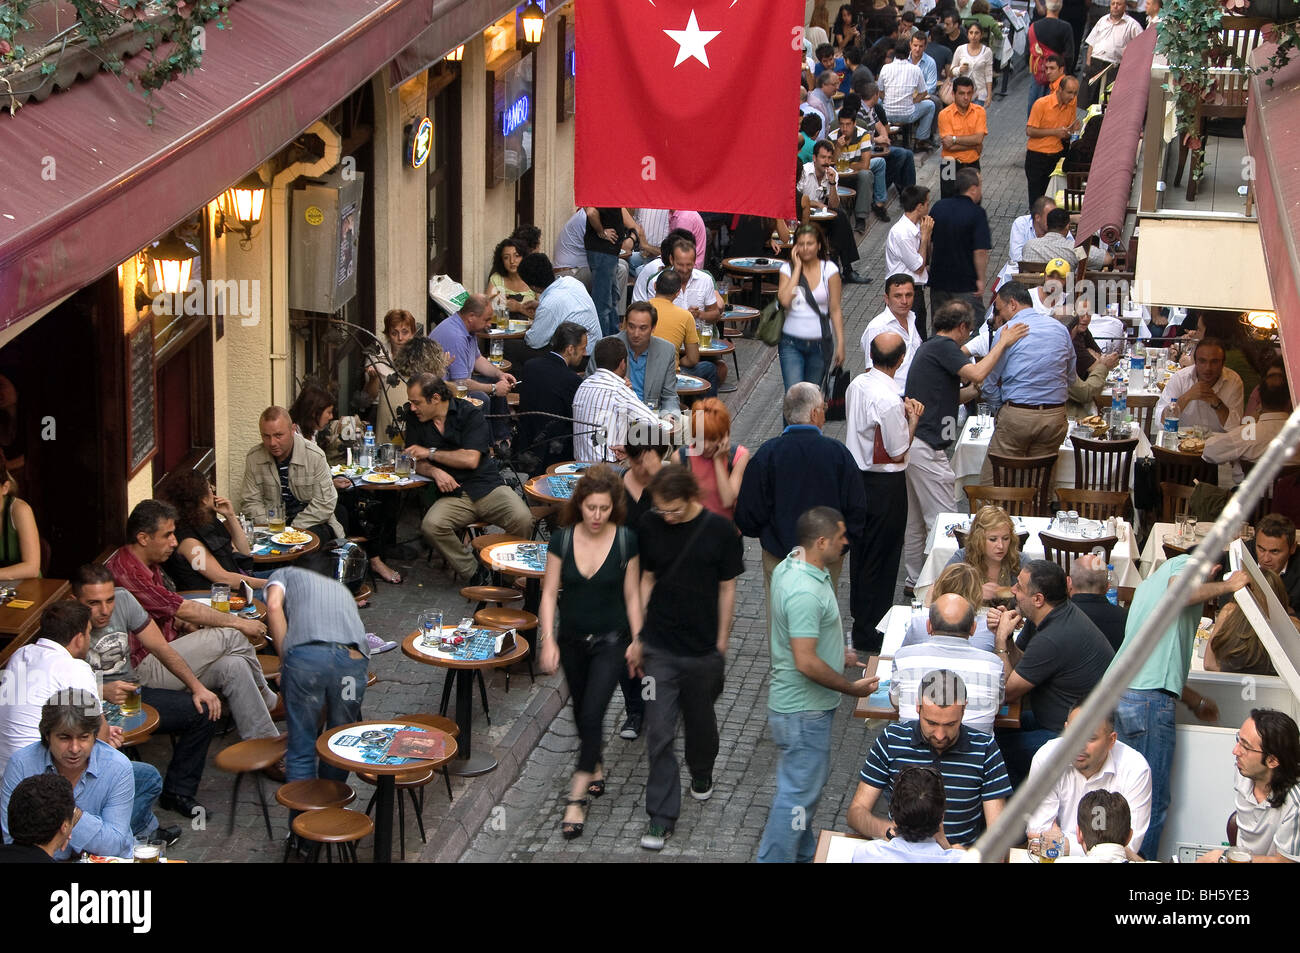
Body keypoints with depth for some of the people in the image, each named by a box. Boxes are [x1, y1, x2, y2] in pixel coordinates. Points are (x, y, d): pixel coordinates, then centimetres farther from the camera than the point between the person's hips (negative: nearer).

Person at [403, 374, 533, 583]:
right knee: (430, 526, -31)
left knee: (522, 519, -30)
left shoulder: (469, 413, -3)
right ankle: (473, 574, -16)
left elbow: (471, 459, -12)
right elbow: (417, 463, 9)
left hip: (486, 486, -2)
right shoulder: (415, 420, 9)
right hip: (452, 494, 2)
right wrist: (435, 472, -13)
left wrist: (431, 453, -8)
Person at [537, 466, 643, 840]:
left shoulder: (626, 541, -11)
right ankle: (595, 768, 43)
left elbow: (632, 595, -4)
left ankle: (577, 796, -8)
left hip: (610, 640, -3)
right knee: (581, 711, 18)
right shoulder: (562, 540, -9)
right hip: (572, 639, 3)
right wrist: (548, 639, -13)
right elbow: (550, 592, -5)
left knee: (592, 713, -13)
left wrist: (637, 641, -4)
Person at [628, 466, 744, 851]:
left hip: (702, 649, -1)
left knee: (700, 721, 19)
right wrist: (637, 637, 5)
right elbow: (647, 580, 5)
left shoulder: (719, 530, -13)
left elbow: (727, 588, -4)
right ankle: (661, 816, 4)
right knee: (659, 733, -2)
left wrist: (721, 645, -1)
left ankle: (702, 775, 48)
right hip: (659, 649, 1)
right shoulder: (649, 526, -6)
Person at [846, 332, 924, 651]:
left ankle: (861, 616, 36)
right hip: (885, 485, -8)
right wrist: (913, 418, -6)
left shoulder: (857, 385, -1)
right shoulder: (888, 401, -26)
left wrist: (902, 409, 4)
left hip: (858, 477, 8)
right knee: (882, 556, 4)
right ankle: (870, 634, 13)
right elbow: (899, 452, -18)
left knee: (862, 550, 21)